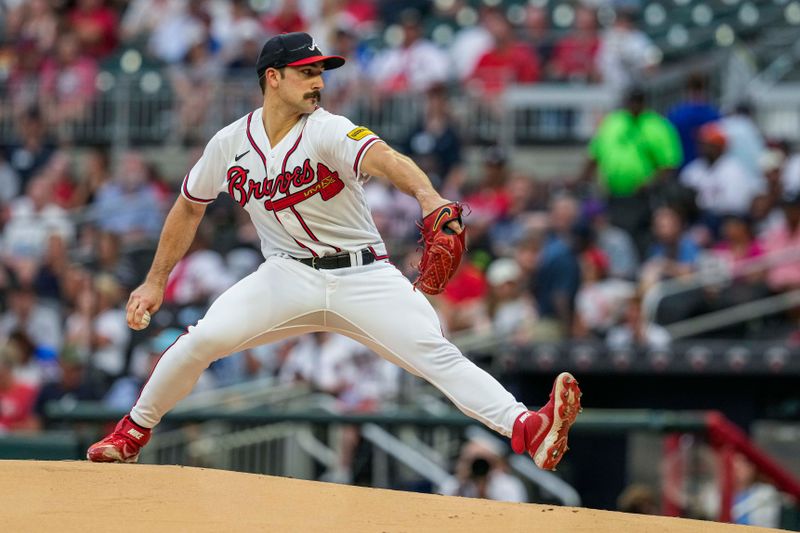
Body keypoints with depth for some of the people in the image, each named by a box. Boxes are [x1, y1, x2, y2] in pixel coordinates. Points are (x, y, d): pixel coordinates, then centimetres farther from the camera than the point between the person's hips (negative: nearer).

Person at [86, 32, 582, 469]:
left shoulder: (329, 131, -15)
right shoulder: (230, 144, -2)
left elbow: (380, 156, -36)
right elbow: (189, 208, 15)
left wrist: (428, 196, -57)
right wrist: (156, 281, 14)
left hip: (363, 276, -2)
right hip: (289, 276, 2)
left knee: (436, 354, -21)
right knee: (204, 338, -17)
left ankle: (526, 429, -35)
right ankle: (134, 433, 5)